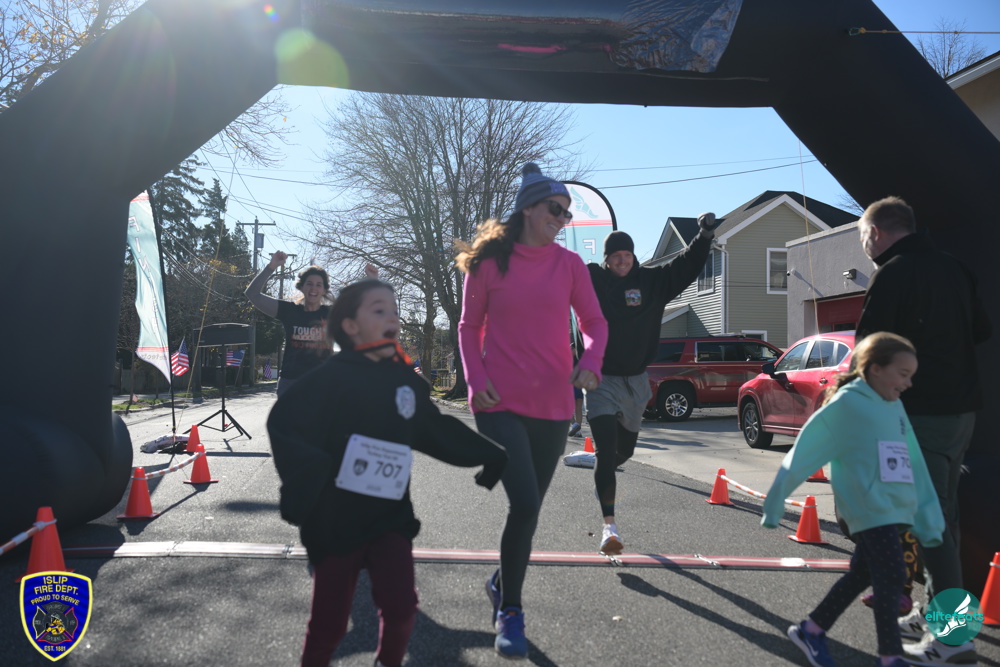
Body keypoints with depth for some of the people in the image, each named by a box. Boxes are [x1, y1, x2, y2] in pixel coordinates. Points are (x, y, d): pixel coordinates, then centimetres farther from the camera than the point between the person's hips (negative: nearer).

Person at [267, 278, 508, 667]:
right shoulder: (332, 377, -12)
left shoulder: (406, 380, 5)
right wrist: (305, 485, -25)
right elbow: (285, 423, -19)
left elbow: (438, 431, 16)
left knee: (400, 607, -4)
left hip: (390, 515, 4)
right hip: (335, 519, -3)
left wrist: (488, 456, 18)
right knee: (329, 621, 7)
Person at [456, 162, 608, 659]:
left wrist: (591, 360, -10)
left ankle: (502, 582, 40)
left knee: (528, 506, 13)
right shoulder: (488, 262, 0)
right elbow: (469, 327, 6)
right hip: (501, 402, -3)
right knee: (525, 503, -14)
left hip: (553, 404, 3)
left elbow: (595, 322, 10)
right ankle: (509, 612, 8)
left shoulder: (569, 264, 5)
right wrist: (476, 379, -8)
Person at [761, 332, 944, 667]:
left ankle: (811, 630, 28)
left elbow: (913, 463, 12)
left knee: (863, 574, 14)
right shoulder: (846, 404, -12)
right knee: (891, 576, -6)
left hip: (895, 508, 8)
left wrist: (927, 517, 10)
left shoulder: (894, 406, 11)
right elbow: (804, 452, -12)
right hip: (867, 507, -8)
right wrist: (776, 499, -12)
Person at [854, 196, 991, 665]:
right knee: (943, 509, 15)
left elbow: (868, 344, -15)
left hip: (921, 411, -8)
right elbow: (980, 330, 19)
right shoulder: (954, 269, 12)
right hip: (962, 406, 9)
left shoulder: (892, 274, -13)